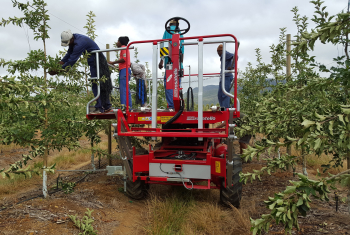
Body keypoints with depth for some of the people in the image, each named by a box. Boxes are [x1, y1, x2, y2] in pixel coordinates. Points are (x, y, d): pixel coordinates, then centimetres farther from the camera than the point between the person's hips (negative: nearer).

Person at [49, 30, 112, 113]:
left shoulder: (79, 43, -26)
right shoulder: (73, 40, 4)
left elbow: (72, 60, -26)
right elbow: (69, 54, 9)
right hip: (93, 62, 10)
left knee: (97, 85, -11)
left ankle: (99, 108, -10)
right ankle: (107, 107, 18)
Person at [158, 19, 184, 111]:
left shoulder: (168, 31, 7)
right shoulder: (180, 33, 18)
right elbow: (182, 50, 15)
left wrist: (161, 61, -5)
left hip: (170, 61, -4)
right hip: (179, 63, 4)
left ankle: (171, 106, -16)